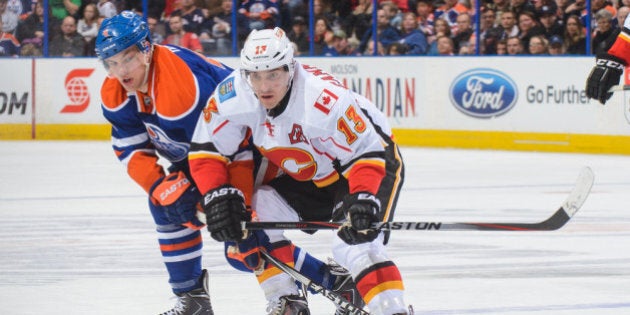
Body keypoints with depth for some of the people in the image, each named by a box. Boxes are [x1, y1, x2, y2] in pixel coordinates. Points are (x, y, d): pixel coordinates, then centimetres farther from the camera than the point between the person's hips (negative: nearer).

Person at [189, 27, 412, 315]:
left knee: (354, 245, -27)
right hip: (305, 175, 7)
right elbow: (206, 150, -12)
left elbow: (367, 152, -30)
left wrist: (361, 199, -44)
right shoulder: (233, 95, -21)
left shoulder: (326, 101, -36)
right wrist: (217, 195, -25)